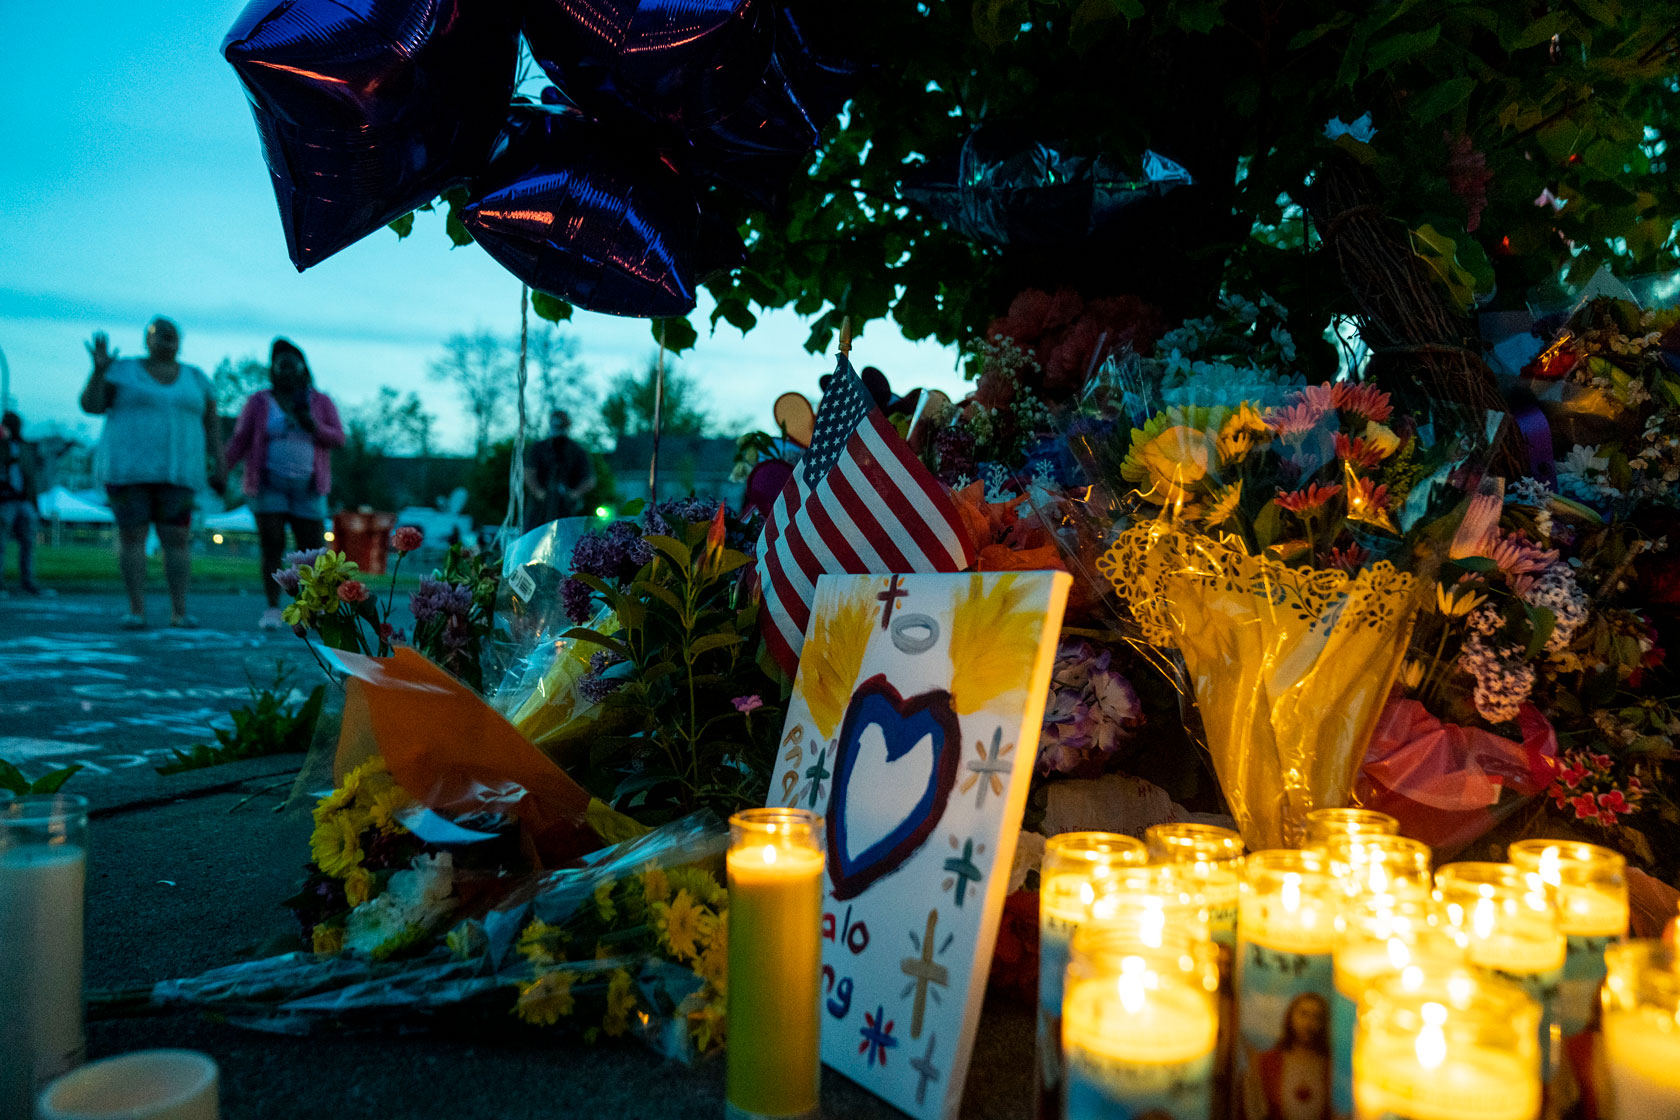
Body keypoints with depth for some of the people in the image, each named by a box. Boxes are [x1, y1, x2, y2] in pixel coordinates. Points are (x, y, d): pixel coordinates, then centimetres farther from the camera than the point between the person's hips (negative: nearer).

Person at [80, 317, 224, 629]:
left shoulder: (195, 378, 10)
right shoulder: (123, 370, 4)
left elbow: (212, 422, 9)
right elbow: (91, 405, -2)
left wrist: (218, 463, 0)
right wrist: (99, 370, -16)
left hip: (175, 472, 1)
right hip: (129, 469, -1)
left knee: (176, 539, -4)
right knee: (131, 535, -3)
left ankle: (179, 612, -1)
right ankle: (136, 611, 2)